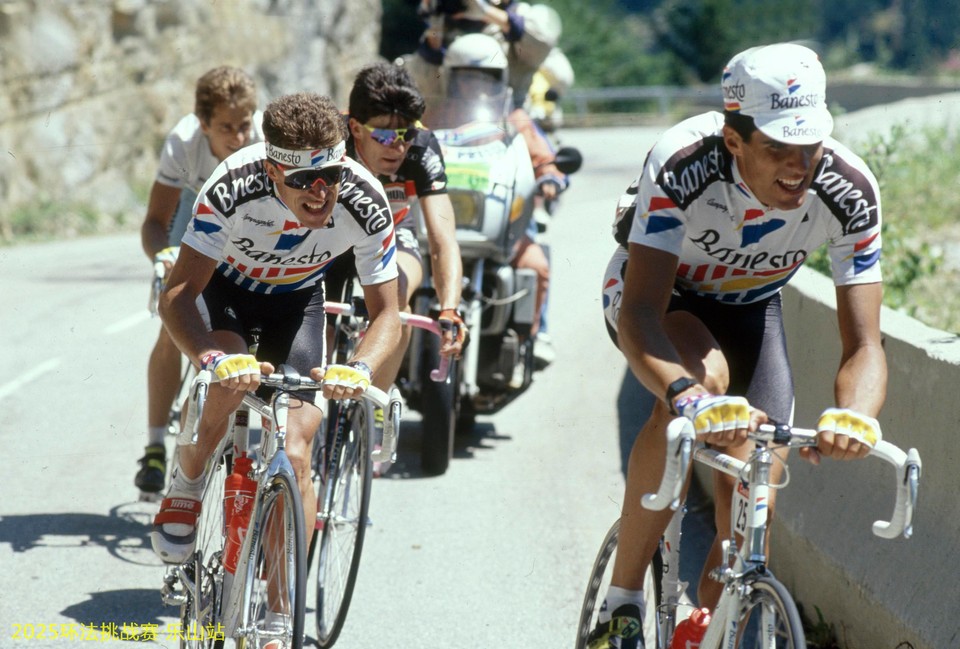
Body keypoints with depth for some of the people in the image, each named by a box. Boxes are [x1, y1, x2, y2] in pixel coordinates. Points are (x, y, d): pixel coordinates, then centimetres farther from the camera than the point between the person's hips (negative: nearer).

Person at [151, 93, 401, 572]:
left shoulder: (364, 204, -31)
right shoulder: (233, 187, -37)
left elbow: (386, 314, -22)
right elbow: (177, 295, -36)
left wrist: (359, 369, -44)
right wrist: (215, 359, -54)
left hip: (297, 299, 1)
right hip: (225, 286, -1)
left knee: (294, 454, -13)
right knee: (233, 380, -34)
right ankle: (185, 485, -5)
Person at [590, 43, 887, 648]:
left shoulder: (849, 193, -30)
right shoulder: (682, 166, -38)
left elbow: (864, 345, -30)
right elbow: (638, 315, -45)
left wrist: (854, 417, -52)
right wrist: (689, 395, -65)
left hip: (749, 306, 3)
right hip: (657, 290, -3)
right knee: (706, 374, -36)